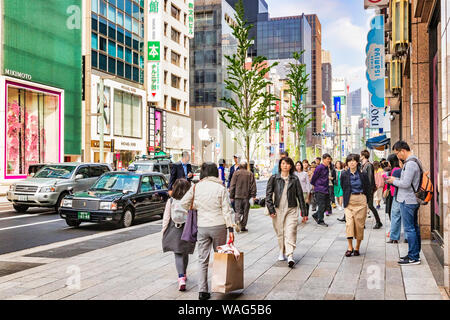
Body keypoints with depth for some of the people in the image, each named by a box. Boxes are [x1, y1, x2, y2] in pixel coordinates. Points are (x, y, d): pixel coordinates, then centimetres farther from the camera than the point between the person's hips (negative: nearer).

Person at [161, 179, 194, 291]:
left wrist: (163, 231, 8)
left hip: (174, 231, -1)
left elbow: (166, 218, -3)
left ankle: (181, 278, -15)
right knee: (185, 253, 19)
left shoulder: (171, 201, -8)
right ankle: (183, 275, 36)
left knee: (178, 254, 2)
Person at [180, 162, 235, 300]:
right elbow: (226, 211, -6)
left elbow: (183, 203, 6)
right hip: (219, 226, -1)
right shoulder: (221, 188, -6)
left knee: (203, 259, 5)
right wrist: (230, 229, -3)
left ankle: (202, 291, 1)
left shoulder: (196, 187, -1)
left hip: (202, 227, 1)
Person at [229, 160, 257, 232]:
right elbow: (253, 185, -1)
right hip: (247, 196, 1)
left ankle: (237, 221, -20)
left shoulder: (236, 173, -1)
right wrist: (253, 195, 2)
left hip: (238, 196, 0)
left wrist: (231, 196, 4)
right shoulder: (250, 174, 2)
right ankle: (243, 226, 11)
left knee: (238, 211, 7)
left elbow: (232, 185, -1)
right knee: (245, 212, 9)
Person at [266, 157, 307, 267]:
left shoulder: (294, 179, 6)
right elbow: (268, 194, 3)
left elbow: (300, 195, 10)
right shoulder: (274, 178, 4)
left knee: (290, 232, -11)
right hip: (278, 209, 1)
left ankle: (290, 255, -16)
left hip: (291, 209, -1)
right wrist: (271, 209, -5)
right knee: (280, 232, 8)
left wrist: (304, 210, 9)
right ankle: (282, 252, 26)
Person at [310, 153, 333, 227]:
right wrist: (314, 185, 4)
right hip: (320, 190, -8)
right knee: (322, 205, -3)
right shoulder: (319, 167, -14)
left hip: (326, 190, 8)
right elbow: (314, 177, -7)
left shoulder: (326, 167, 11)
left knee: (327, 205, 10)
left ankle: (316, 215, 25)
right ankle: (320, 221, 8)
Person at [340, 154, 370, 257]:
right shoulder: (344, 175, 2)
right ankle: (350, 247, -2)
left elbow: (368, 189, 9)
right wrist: (347, 198, 10)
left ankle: (357, 248, 11)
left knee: (359, 224, 1)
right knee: (349, 223, -9)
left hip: (361, 201, 0)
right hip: (349, 202, 1)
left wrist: (361, 197, 9)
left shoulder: (363, 174, 0)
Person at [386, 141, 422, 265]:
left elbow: (405, 184, -23)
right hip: (414, 200, 10)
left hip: (407, 201, -10)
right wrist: (395, 180, 10)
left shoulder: (410, 164, -19)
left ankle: (413, 257, -1)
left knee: (409, 229, -5)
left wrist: (394, 181, -7)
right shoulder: (415, 161, 14)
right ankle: (415, 254, 22)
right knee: (414, 227, 14)